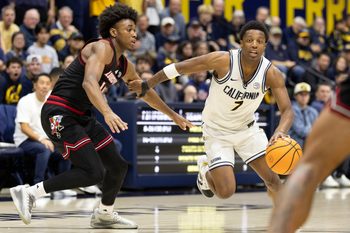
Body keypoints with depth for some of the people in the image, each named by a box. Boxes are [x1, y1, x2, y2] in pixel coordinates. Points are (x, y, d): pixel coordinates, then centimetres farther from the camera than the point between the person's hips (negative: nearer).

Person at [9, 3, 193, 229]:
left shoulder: (125, 66, 14)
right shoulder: (102, 48, -14)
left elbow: (146, 93, 32)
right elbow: (89, 82, -32)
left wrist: (173, 115, 37)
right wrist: (108, 113, -46)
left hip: (81, 117, 9)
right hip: (59, 115, -9)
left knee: (118, 166, 12)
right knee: (93, 172, -19)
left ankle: (105, 214, 33)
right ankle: (29, 192, -14)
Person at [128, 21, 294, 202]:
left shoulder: (271, 74, -21)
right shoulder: (223, 61, -28)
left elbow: (287, 110, -23)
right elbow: (180, 68, -17)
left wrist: (280, 131, -47)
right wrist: (146, 85, -8)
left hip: (247, 128, 3)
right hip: (217, 131, -3)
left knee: (272, 178, -6)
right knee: (225, 191, -12)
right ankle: (205, 170, 23)